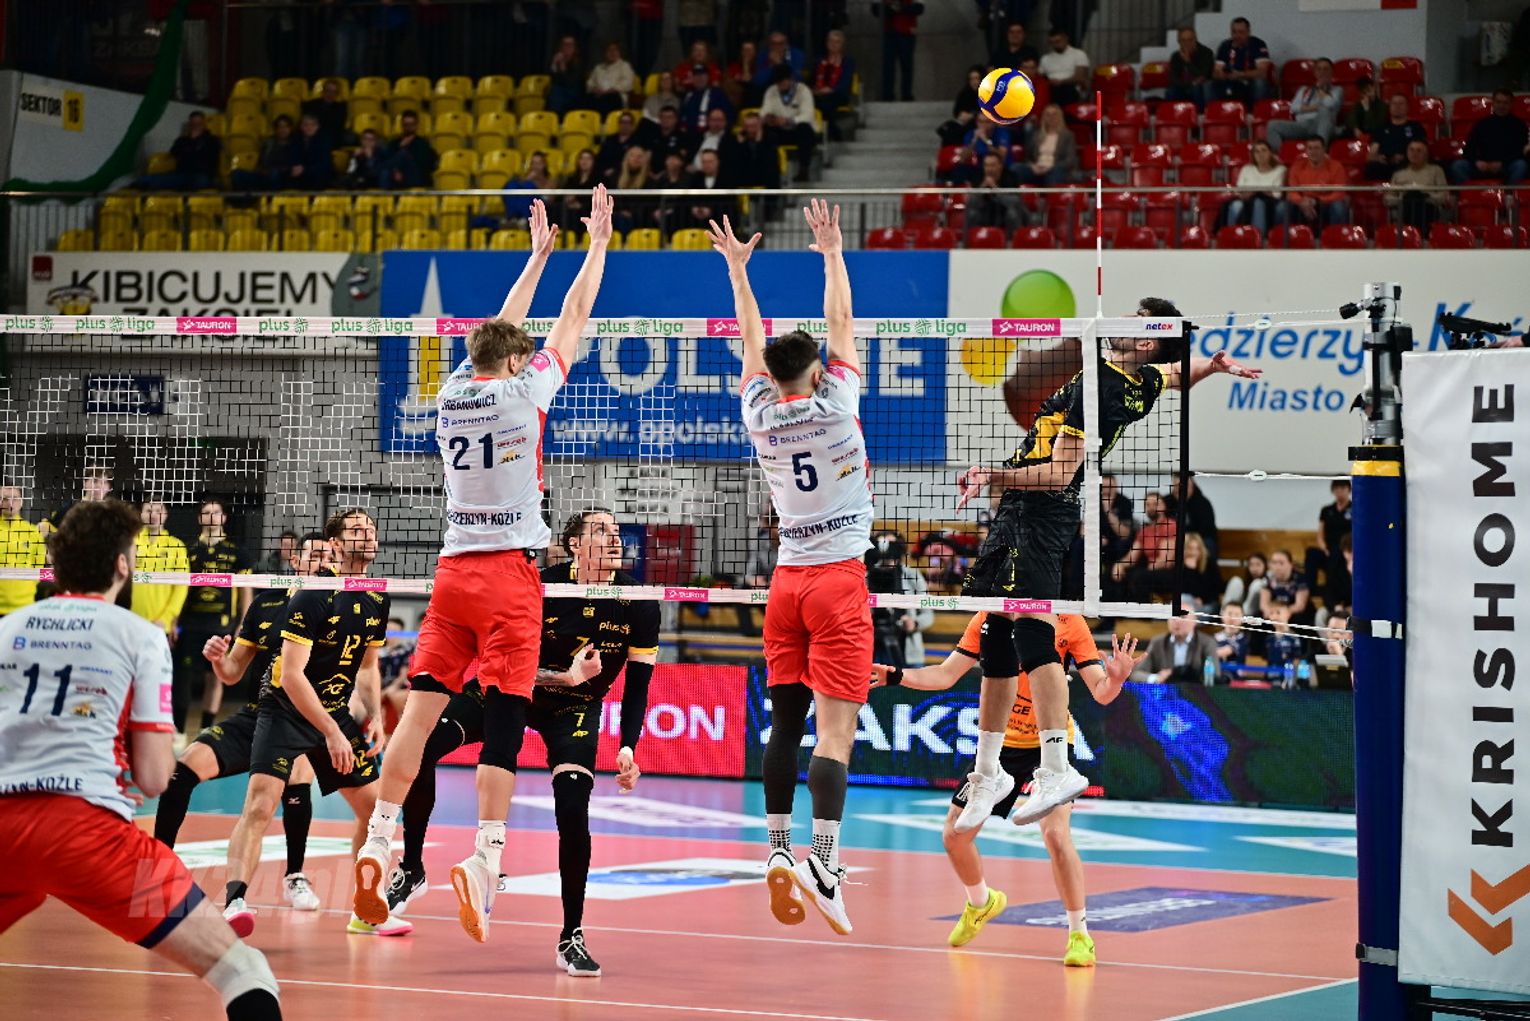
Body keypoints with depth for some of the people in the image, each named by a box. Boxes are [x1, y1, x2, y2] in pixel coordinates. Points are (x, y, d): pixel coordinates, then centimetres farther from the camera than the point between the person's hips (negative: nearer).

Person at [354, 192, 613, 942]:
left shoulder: (453, 393, 10)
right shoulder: (522, 392, -4)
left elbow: (499, 333, 27)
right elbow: (575, 318, 6)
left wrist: (539, 255, 36)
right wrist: (597, 243, 18)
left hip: (454, 570, 5)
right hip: (509, 571, -5)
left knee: (422, 704, 2)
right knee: (503, 719, -8)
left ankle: (376, 843, -5)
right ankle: (484, 857, -18)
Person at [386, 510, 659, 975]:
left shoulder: (638, 605, -16)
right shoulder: (541, 587, -22)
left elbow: (637, 688, -8)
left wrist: (628, 749, -19)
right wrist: (565, 676, -35)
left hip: (576, 708, 0)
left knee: (573, 807, -22)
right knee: (421, 746, -20)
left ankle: (572, 937, -7)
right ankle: (411, 869, 0)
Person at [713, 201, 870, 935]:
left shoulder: (761, 415, 2)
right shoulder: (834, 404, -8)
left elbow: (754, 341, 16)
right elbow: (842, 323, 2)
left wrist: (738, 267, 25)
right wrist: (832, 252, 13)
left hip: (788, 579, 5)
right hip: (839, 578, -5)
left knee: (785, 721, 11)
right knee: (836, 727, -11)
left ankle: (778, 851, 11)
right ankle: (822, 861, -22)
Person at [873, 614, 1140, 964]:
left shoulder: (1069, 624, -13)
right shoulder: (987, 620, -6)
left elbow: (1100, 693, -15)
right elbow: (945, 675, 1)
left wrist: (1114, 679, -37)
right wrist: (895, 676, -13)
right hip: (1000, 742, 4)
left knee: (1055, 832, -24)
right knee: (954, 834, 5)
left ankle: (1079, 935, -12)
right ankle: (981, 903, 38)